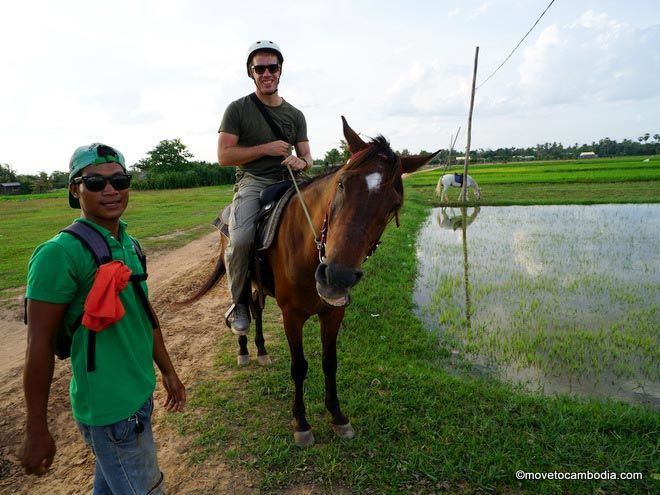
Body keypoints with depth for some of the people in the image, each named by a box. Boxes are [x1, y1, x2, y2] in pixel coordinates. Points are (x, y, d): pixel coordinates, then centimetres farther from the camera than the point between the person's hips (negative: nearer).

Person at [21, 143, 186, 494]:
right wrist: (36, 431, -12)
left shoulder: (130, 245, 4)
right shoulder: (60, 253, -19)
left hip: (140, 395, 7)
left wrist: (168, 372, 16)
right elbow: (39, 345, -17)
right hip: (110, 408, -7)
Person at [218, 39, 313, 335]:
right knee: (240, 240, -31)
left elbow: (307, 158, 15)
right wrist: (266, 148, -9)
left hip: (287, 182, 4)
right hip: (252, 183, -4)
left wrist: (301, 162, -10)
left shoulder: (295, 114, 16)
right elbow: (224, 156, -4)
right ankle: (239, 302, -5)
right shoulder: (238, 109, 4)